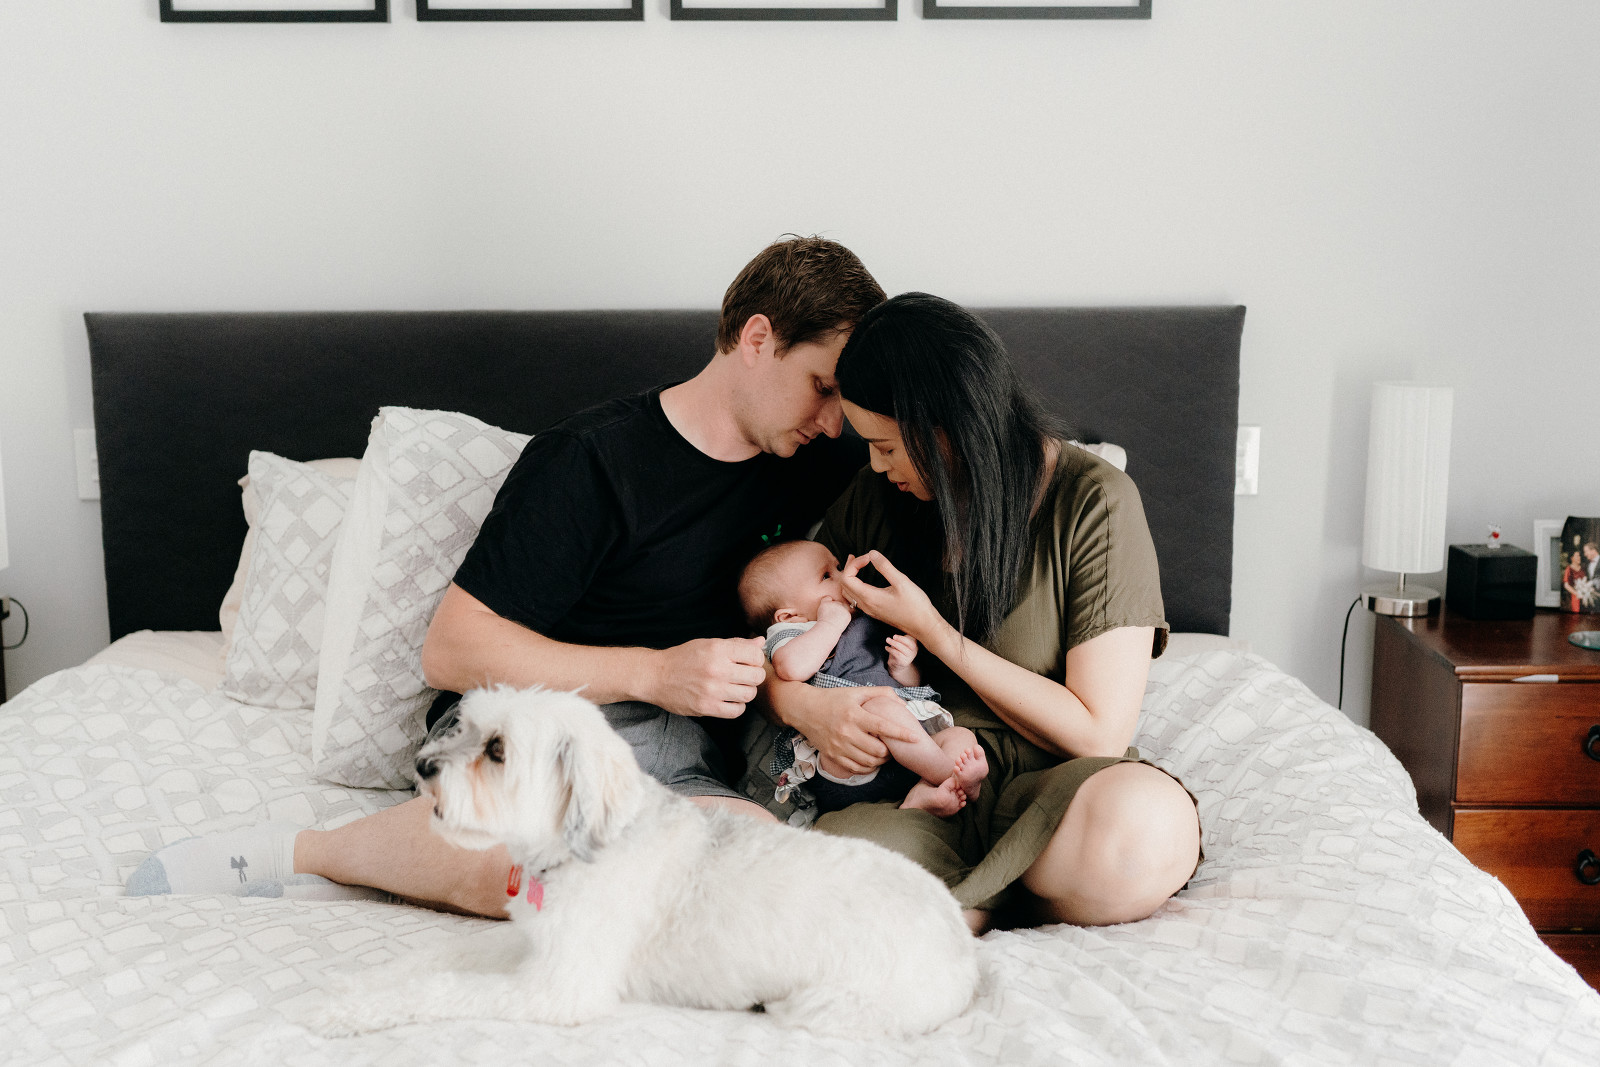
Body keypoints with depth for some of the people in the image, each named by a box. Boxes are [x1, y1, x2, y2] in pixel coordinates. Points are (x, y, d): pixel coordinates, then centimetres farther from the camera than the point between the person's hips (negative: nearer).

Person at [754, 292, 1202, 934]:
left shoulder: (1093, 503, -7)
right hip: (919, 791, 2)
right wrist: (800, 704, -10)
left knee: (1147, 825, -39)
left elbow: (1098, 734, -10)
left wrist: (932, 630, -10)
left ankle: (960, 900, -14)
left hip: (1048, 785, -1)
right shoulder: (878, 496, 8)